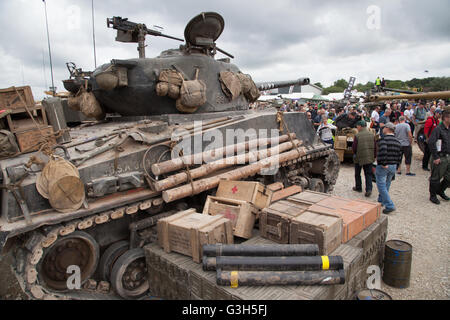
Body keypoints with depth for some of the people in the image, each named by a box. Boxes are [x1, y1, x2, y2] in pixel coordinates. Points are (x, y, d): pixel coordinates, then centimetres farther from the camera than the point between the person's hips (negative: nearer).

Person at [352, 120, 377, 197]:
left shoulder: (357, 136, -13)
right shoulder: (372, 135, 1)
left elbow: (354, 147, -9)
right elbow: (375, 147, 4)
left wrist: (355, 154, 11)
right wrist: (374, 156, 15)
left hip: (359, 157, -3)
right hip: (369, 158, 3)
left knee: (357, 174, 15)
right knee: (368, 174, 8)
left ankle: (358, 187, 26)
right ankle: (369, 189, -4)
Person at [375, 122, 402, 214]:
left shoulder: (383, 139, -14)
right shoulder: (397, 141, 11)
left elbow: (383, 151, -30)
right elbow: (399, 155, 11)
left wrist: (384, 164, -24)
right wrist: (395, 164, 15)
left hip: (383, 166, -8)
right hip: (393, 166, 8)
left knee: (381, 186, -2)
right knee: (386, 185, 20)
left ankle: (389, 205, -8)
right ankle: (381, 201, 34)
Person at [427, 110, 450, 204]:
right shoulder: (438, 129, -15)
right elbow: (431, 143, -23)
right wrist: (436, 157, -21)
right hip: (440, 158, -7)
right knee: (436, 178, 3)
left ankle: (440, 191, 34)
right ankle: (433, 196, 17)